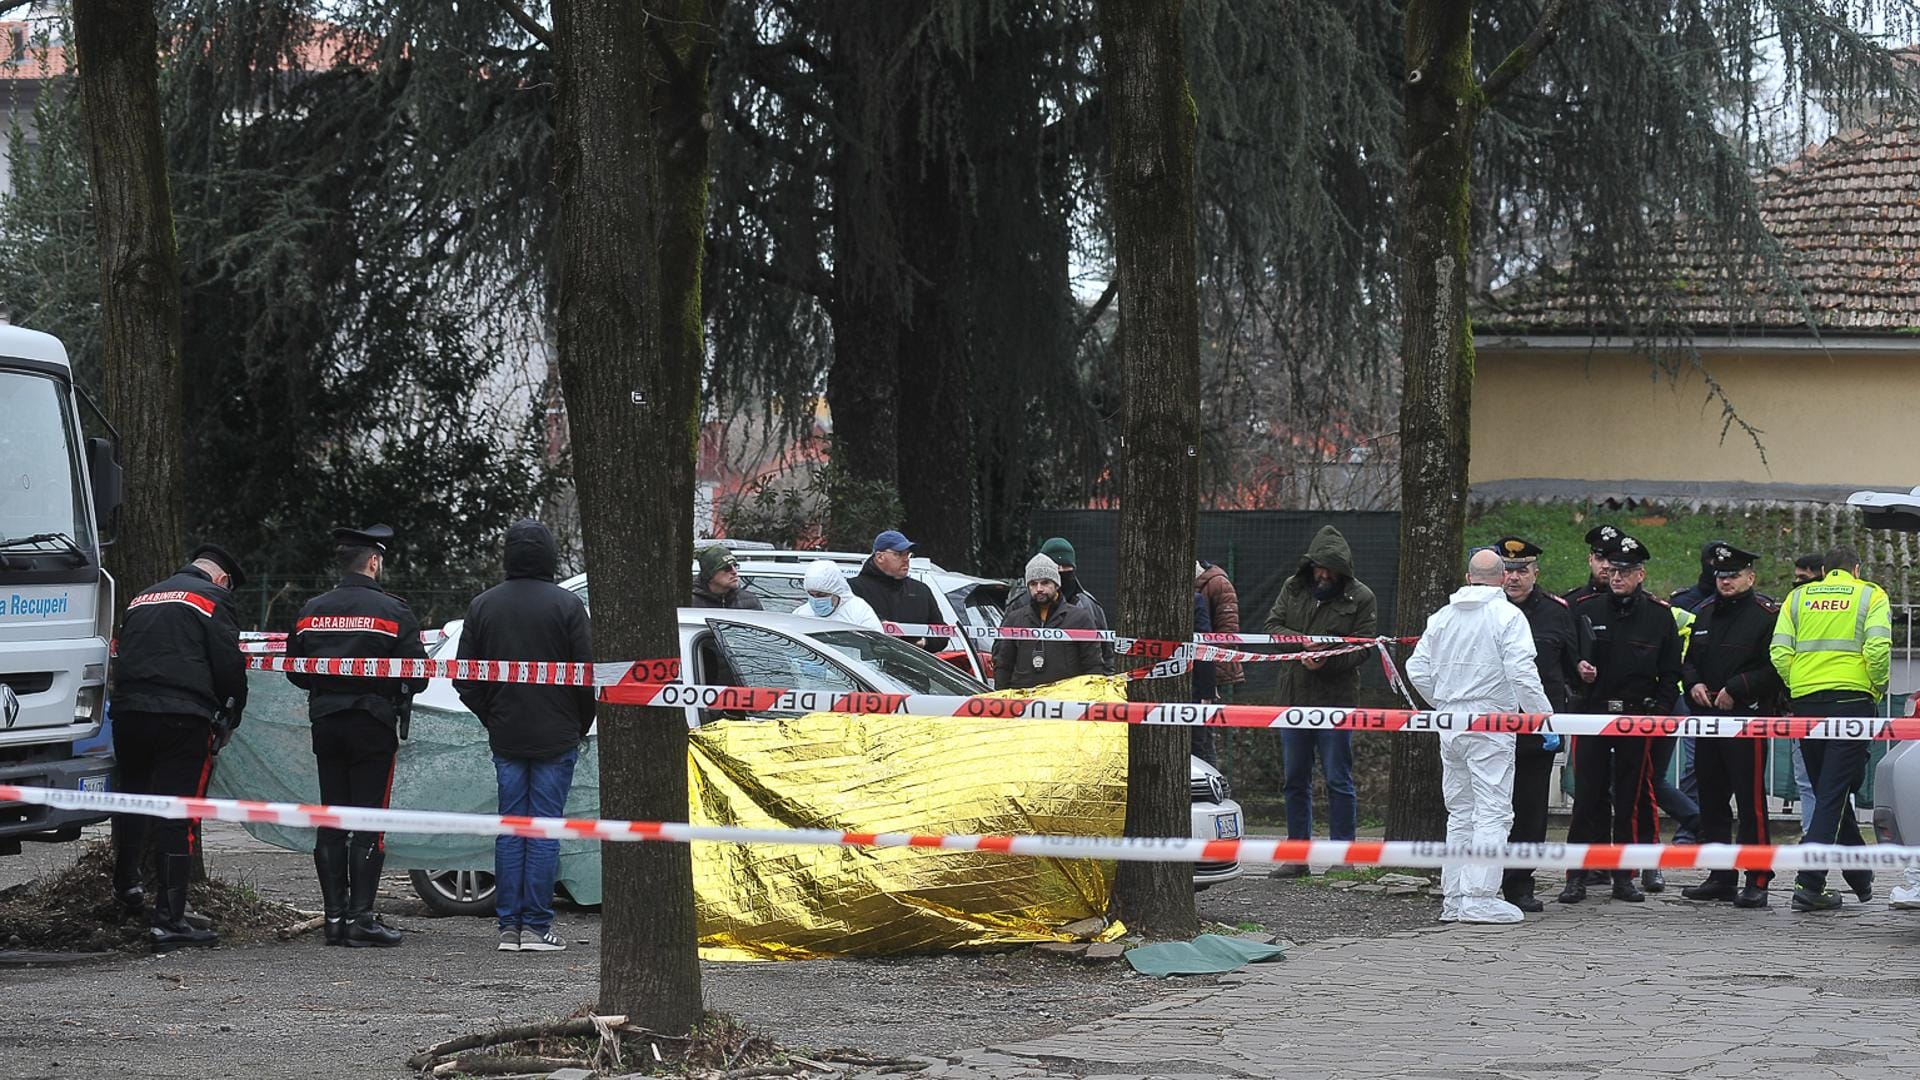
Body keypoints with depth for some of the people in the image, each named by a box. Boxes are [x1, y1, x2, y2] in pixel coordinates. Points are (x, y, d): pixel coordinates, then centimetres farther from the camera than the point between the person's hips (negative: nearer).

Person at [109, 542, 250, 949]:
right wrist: (230, 718, 10)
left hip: (129, 714, 6)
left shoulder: (142, 600, 21)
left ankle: (125, 886, 44)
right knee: (177, 815, -5)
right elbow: (230, 665, -5)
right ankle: (167, 919, -7)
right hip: (184, 718, -6)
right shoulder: (213, 600, 0)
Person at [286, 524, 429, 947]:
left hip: (326, 723, 4)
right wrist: (400, 692, 10)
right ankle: (360, 917, -5)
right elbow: (417, 673, -11)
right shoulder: (392, 611, -10)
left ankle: (334, 915, 9)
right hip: (373, 725, -4)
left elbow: (294, 671, 10)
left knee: (331, 821, 9)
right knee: (369, 823, -2)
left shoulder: (311, 611, 6)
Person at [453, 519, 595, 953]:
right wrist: (580, 725, 6)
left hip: (505, 737, 3)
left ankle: (509, 925, 7)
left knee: (510, 828, 8)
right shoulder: (567, 605, -8)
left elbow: (465, 679, 7)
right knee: (544, 829, -1)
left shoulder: (482, 606, 4)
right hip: (556, 738, -3)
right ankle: (535, 926, -3)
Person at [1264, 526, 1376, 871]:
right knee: (1296, 781, 10)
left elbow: (1361, 649, -7)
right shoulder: (1294, 588, 8)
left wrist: (1327, 660, -23)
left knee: (1338, 781, -1)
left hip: (1335, 701, -4)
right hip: (1293, 697, 4)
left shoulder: (1360, 598, -3)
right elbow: (1272, 626, 5)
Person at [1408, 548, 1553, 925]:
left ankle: (1453, 898, 14)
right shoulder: (1507, 616, -8)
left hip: (1450, 725, 6)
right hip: (1490, 724, -6)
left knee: (1459, 812, 13)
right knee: (1492, 812, -5)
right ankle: (1479, 897, -13)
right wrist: (1543, 715, -8)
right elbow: (1522, 673, -16)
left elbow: (1418, 670, 10)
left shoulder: (1442, 617, 10)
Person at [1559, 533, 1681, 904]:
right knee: (1587, 797, -2)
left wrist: (1658, 712, -3)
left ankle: (1625, 876, 11)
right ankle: (1577, 876, 2)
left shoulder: (1659, 615, 4)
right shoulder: (1584, 609, 4)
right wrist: (1577, 669, -10)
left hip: (1639, 718, 0)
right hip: (1591, 715, 0)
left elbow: (1671, 672, 7)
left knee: (1631, 799, 4)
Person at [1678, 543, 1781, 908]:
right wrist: (1693, 683, 2)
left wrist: (1736, 690, -16)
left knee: (1751, 802, -8)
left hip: (1748, 718, -7)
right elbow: (1688, 659, 22)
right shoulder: (1705, 613, 16)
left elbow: (1775, 668, -12)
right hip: (1708, 719, 7)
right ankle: (1721, 878, 17)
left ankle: (1757, 881, -5)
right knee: (1711, 800, 10)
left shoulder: (1766, 614, -5)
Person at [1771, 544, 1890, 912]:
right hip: (1851, 699, -3)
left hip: (1805, 702, 3)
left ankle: (1861, 878, 24)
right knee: (1833, 795, -4)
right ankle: (1809, 884, -14)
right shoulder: (1870, 595, 4)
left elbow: (1779, 653, 1)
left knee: (1827, 792, 16)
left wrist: (1796, 689, 12)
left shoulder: (1798, 597, 12)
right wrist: (1878, 688, 3)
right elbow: (1878, 648, -11)